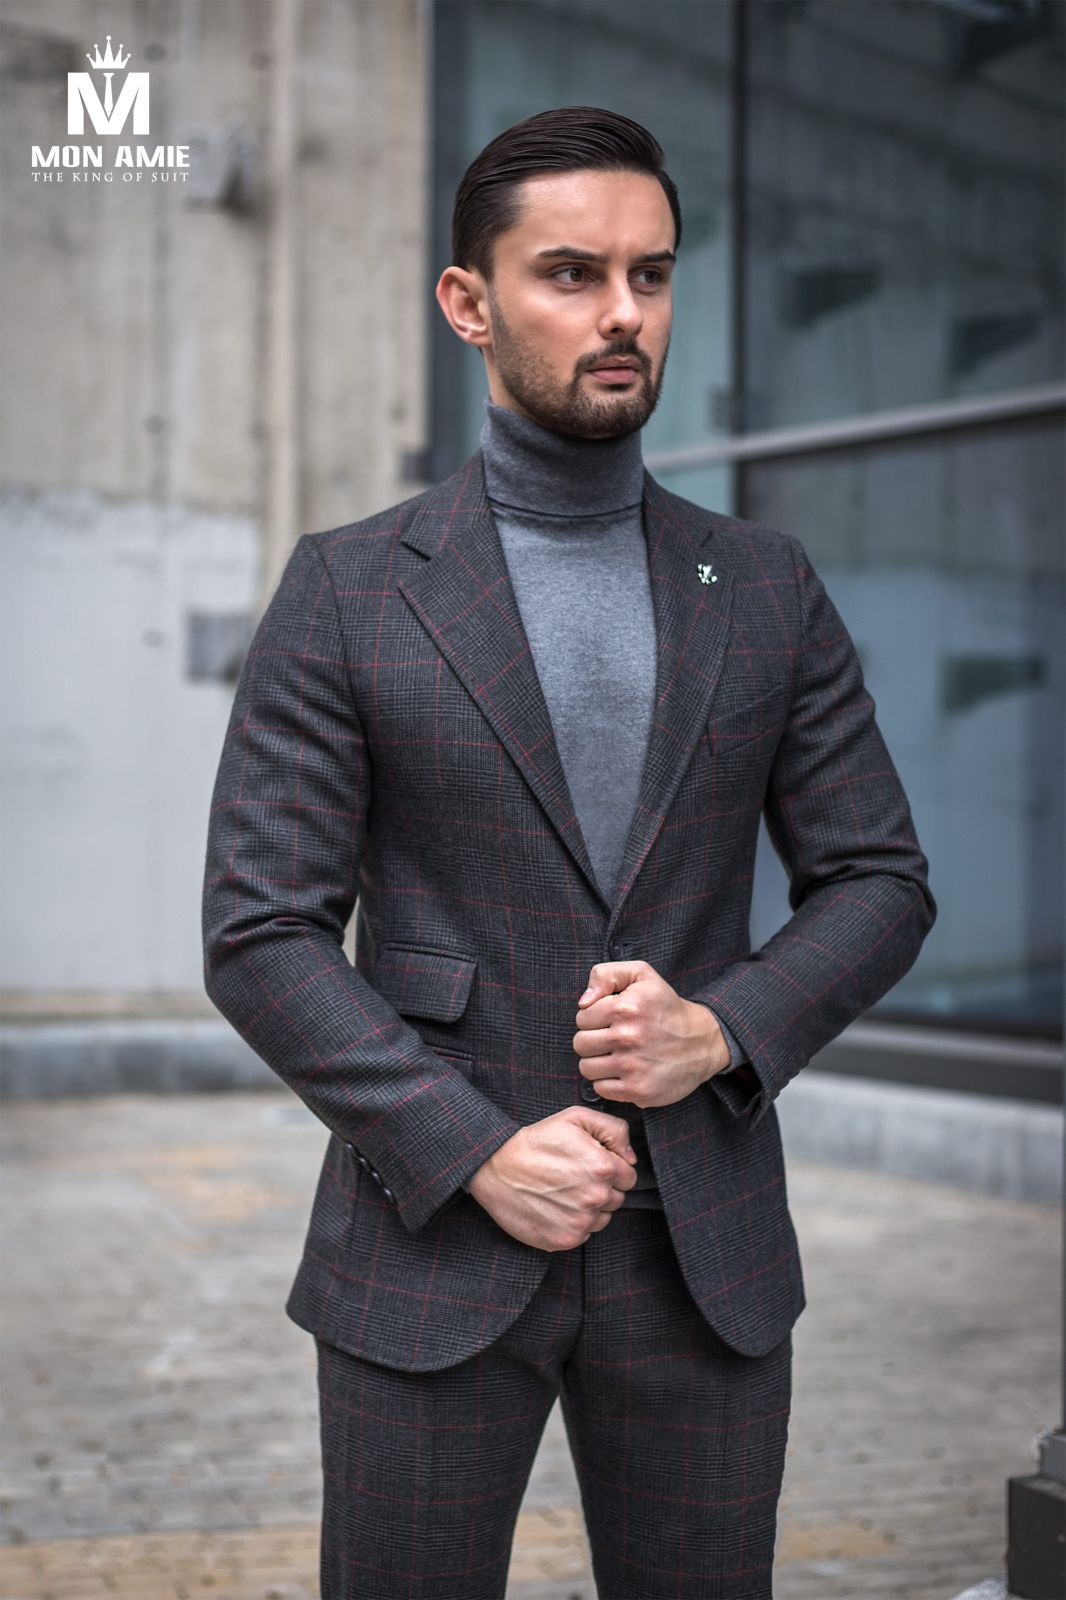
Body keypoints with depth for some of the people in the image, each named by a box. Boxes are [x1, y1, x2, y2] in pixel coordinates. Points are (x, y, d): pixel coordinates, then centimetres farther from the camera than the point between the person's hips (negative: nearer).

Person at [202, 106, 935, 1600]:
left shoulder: (770, 589, 6)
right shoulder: (347, 592, -2)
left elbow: (881, 878, 8)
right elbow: (262, 933, -6)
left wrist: (726, 1027, -11)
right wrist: (476, 1153, -14)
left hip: (705, 1251, 2)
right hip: (433, 1242, -2)